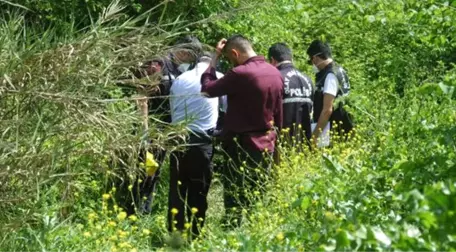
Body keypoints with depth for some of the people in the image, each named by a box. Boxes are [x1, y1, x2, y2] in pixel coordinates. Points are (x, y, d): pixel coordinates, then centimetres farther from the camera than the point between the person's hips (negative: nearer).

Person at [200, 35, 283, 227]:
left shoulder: (240, 74, -18)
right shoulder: (276, 74, 6)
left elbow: (207, 88, -9)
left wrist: (215, 57, -3)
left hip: (241, 145, -7)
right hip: (266, 145, 7)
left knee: (235, 203, -2)